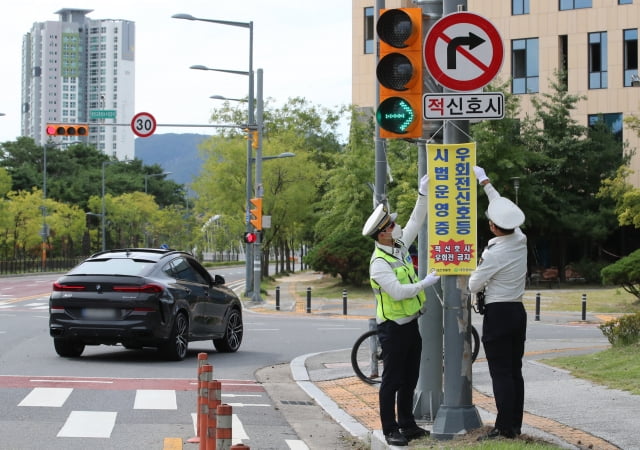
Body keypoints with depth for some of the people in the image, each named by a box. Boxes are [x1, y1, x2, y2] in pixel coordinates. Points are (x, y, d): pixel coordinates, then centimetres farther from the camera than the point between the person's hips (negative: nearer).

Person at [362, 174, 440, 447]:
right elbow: (398, 292, -27)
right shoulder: (379, 263, -20)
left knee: (410, 379, 14)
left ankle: (407, 424, 23)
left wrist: (423, 193, 5)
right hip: (393, 328, -8)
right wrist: (425, 283, -20)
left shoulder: (400, 246, 5)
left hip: (411, 324, 9)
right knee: (392, 380, -3)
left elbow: (416, 221, 12)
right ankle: (390, 430, 2)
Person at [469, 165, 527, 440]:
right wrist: (485, 183, 25)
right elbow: (504, 209, 17)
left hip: (497, 314, -8)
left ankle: (505, 427, -7)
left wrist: (473, 276, 15)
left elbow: (474, 286, -8)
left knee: (501, 374, -6)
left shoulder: (493, 254, -19)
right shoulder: (520, 240, 1)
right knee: (515, 371, 10)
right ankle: (515, 424, 14)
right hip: (518, 311, 8)